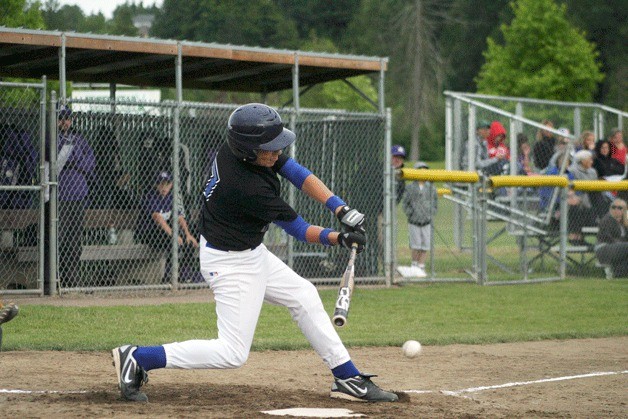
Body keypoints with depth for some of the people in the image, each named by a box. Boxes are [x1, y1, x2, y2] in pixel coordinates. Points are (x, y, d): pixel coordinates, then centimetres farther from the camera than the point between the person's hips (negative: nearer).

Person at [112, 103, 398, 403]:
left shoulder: (234, 148, -9)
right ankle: (137, 358, -4)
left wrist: (342, 210, -16)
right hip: (231, 263, -10)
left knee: (304, 296, 15)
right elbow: (295, 228, -18)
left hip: (251, 253, 10)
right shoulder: (248, 188, -32)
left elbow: (298, 174, -9)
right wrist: (338, 239, -20)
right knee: (233, 353, -6)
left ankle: (348, 379, 22)